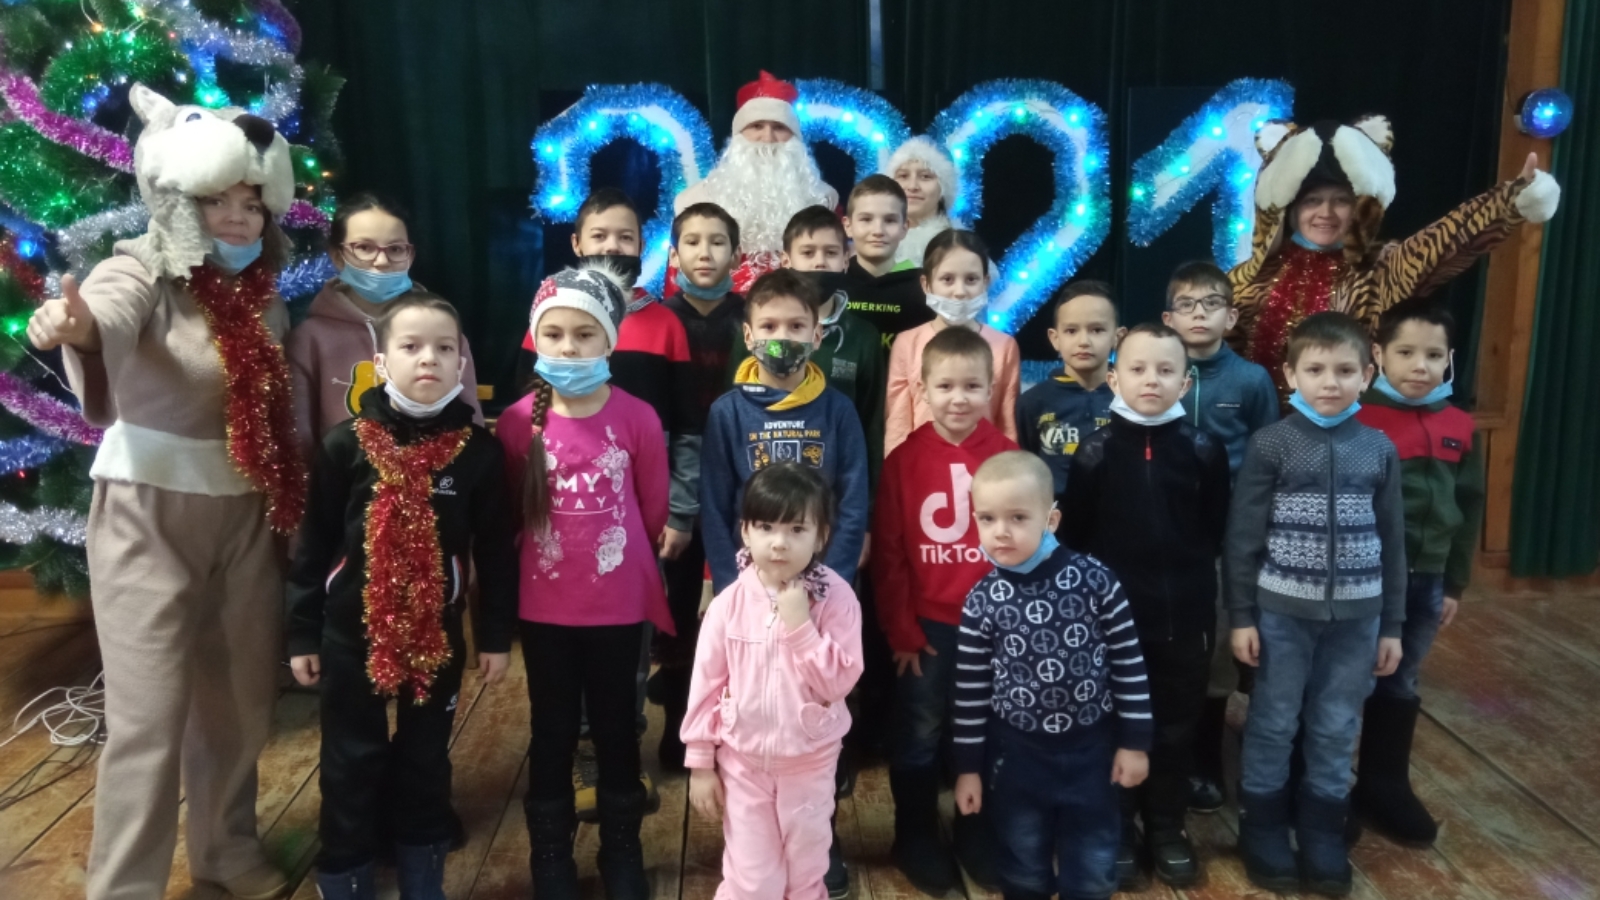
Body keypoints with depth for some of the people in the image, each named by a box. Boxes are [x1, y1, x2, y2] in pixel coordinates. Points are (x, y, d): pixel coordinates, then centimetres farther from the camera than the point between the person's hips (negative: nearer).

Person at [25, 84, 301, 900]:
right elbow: (108, 309, -36)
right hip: (149, 511, -5)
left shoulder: (263, 291, 4)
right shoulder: (146, 269, -12)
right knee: (150, 715, -2)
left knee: (240, 697, 15)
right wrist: (72, 323, -58)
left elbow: (277, 403, 5)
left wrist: (287, 502, -4)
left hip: (245, 511, 5)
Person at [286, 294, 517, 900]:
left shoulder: (478, 450, -6)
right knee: (351, 766, 11)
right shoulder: (347, 444, -8)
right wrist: (302, 633, -1)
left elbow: (495, 551, 0)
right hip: (352, 634, -1)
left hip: (437, 635, 1)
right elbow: (313, 544, -3)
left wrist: (496, 635, 2)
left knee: (426, 763, 16)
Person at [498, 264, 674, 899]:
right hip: (544, 606, 1)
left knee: (616, 729, 14)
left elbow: (654, 511, 1)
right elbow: (508, 512, 4)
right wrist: (553, 551, 9)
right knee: (552, 734, 15)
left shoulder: (637, 418, -11)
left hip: (620, 604, 0)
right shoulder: (517, 423, -9)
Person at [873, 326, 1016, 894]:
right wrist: (900, 631, -6)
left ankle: (976, 834, 35)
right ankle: (916, 840, 31)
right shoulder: (904, 459, -8)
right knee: (919, 739, 13)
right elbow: (888, 554, -5)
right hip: (926, 625, -1)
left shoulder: (1009, 456, -5)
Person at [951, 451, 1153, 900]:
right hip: (1016, 753, 1)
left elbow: (1129, 663, -5)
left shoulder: (1095, 580, -13)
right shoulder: (982, 601, -11)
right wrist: (968, 766, 0)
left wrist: (1135, 741, -2)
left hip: (1090, 748, 0)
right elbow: (971, 690, -4)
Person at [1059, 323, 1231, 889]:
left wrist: (1190, 580, 2)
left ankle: (1167, 828, 30)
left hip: (1185, 614, 2)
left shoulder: (1203, 450, -2)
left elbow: (1215, 532, 5)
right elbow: (1074, 534, -2)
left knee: (1176, 726, 13)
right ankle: (1116, 831, 25)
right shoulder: (1096, 451, -5)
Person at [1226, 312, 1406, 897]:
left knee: (1337, 731, 12)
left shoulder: (1380, 450, 2)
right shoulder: (1271, 444, -7)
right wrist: (1241, 616, -5)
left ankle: (1323, 836, 28)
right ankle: (1262, 833, 24)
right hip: (1283, 612, -2)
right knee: (1272, 726, 8)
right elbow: (1242, 536, -5)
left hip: (1357, 615, 3)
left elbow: (1392, 541, 8)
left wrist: (1392, 623, 8)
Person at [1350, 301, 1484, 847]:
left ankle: (1384, 787, 34)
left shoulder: (1460, 429, 4)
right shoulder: (1358, 421, -13)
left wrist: (1455, 583, 13)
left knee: (1399, 686, 18)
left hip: (1425, 581, 5)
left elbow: (1469, 509, 12)